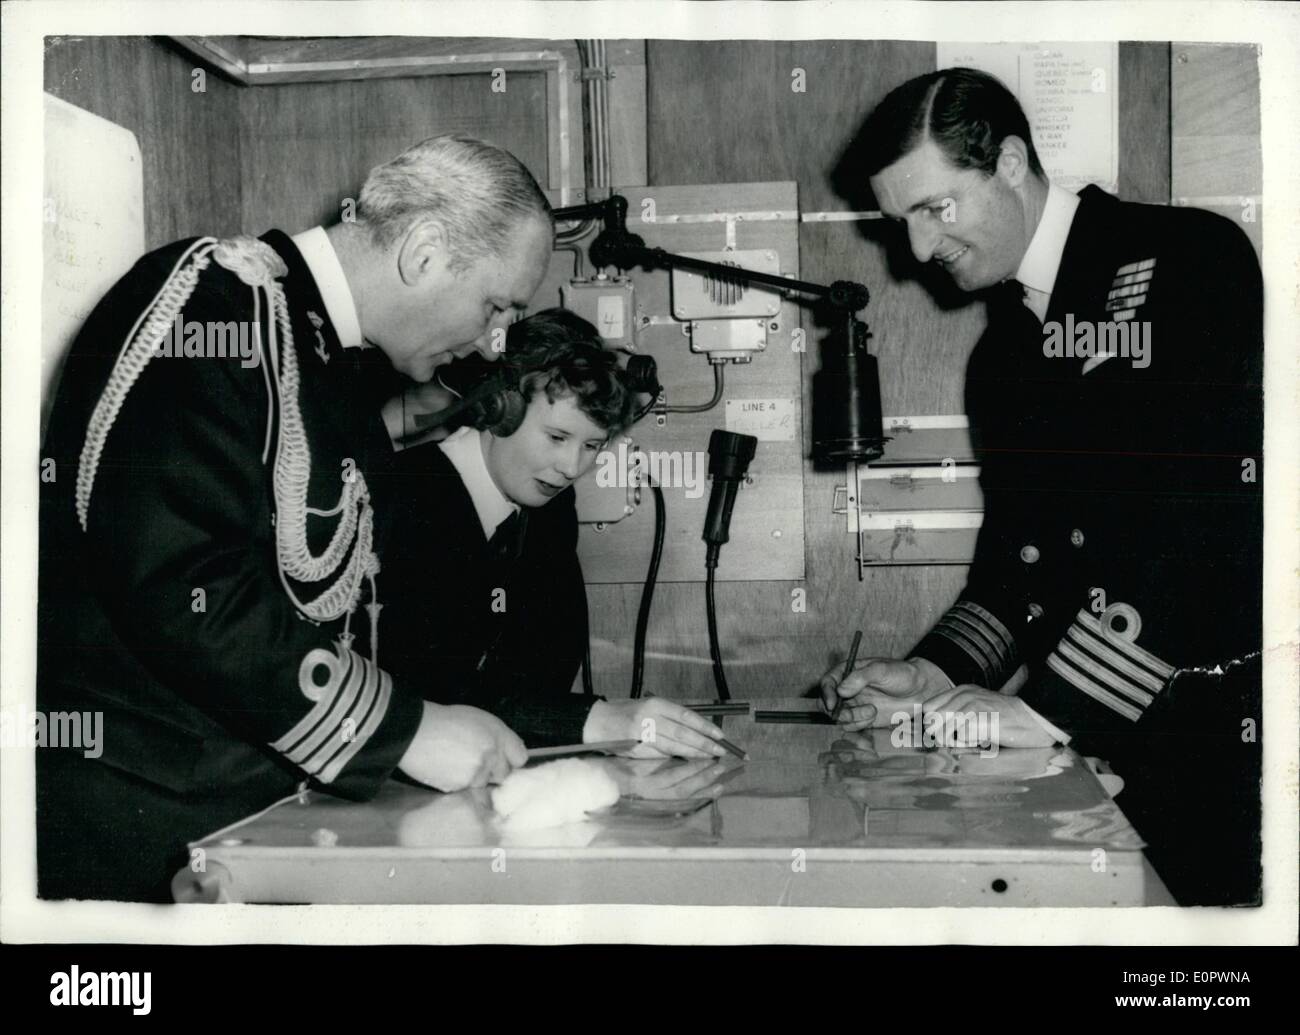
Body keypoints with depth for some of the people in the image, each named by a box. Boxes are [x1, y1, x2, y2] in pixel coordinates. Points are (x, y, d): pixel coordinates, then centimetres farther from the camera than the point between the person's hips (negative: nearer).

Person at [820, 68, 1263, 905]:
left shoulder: (1189, 261, -9)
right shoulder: (1003, 356, 14)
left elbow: (1213, 510, -18)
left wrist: (1049, 707, -18)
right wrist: (935, 674, -2)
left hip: (1228, 725, -6)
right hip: (1108, 735, 6)